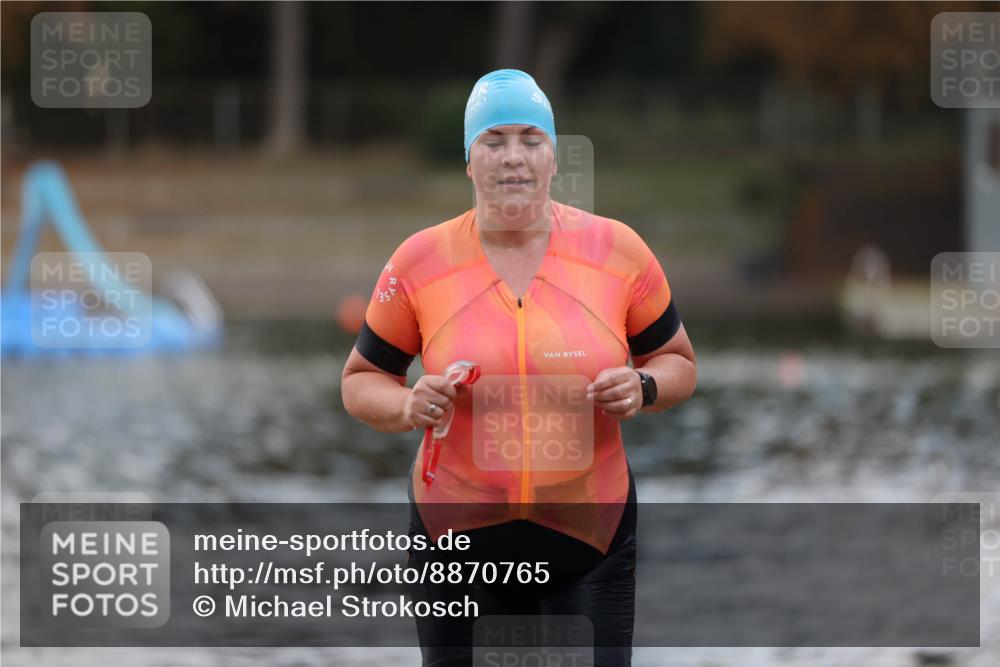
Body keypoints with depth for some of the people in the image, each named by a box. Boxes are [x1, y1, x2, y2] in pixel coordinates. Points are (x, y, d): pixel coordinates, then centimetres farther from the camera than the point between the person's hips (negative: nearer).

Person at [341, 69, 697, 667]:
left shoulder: (617, 249, -1)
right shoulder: (420, 260, -2)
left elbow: (677, 361, 11)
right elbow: (361, 381, 9)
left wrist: (644, 389, -11)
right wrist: (407, 407, -13)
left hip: (593, 539, 0)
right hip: (460, 541, 0)